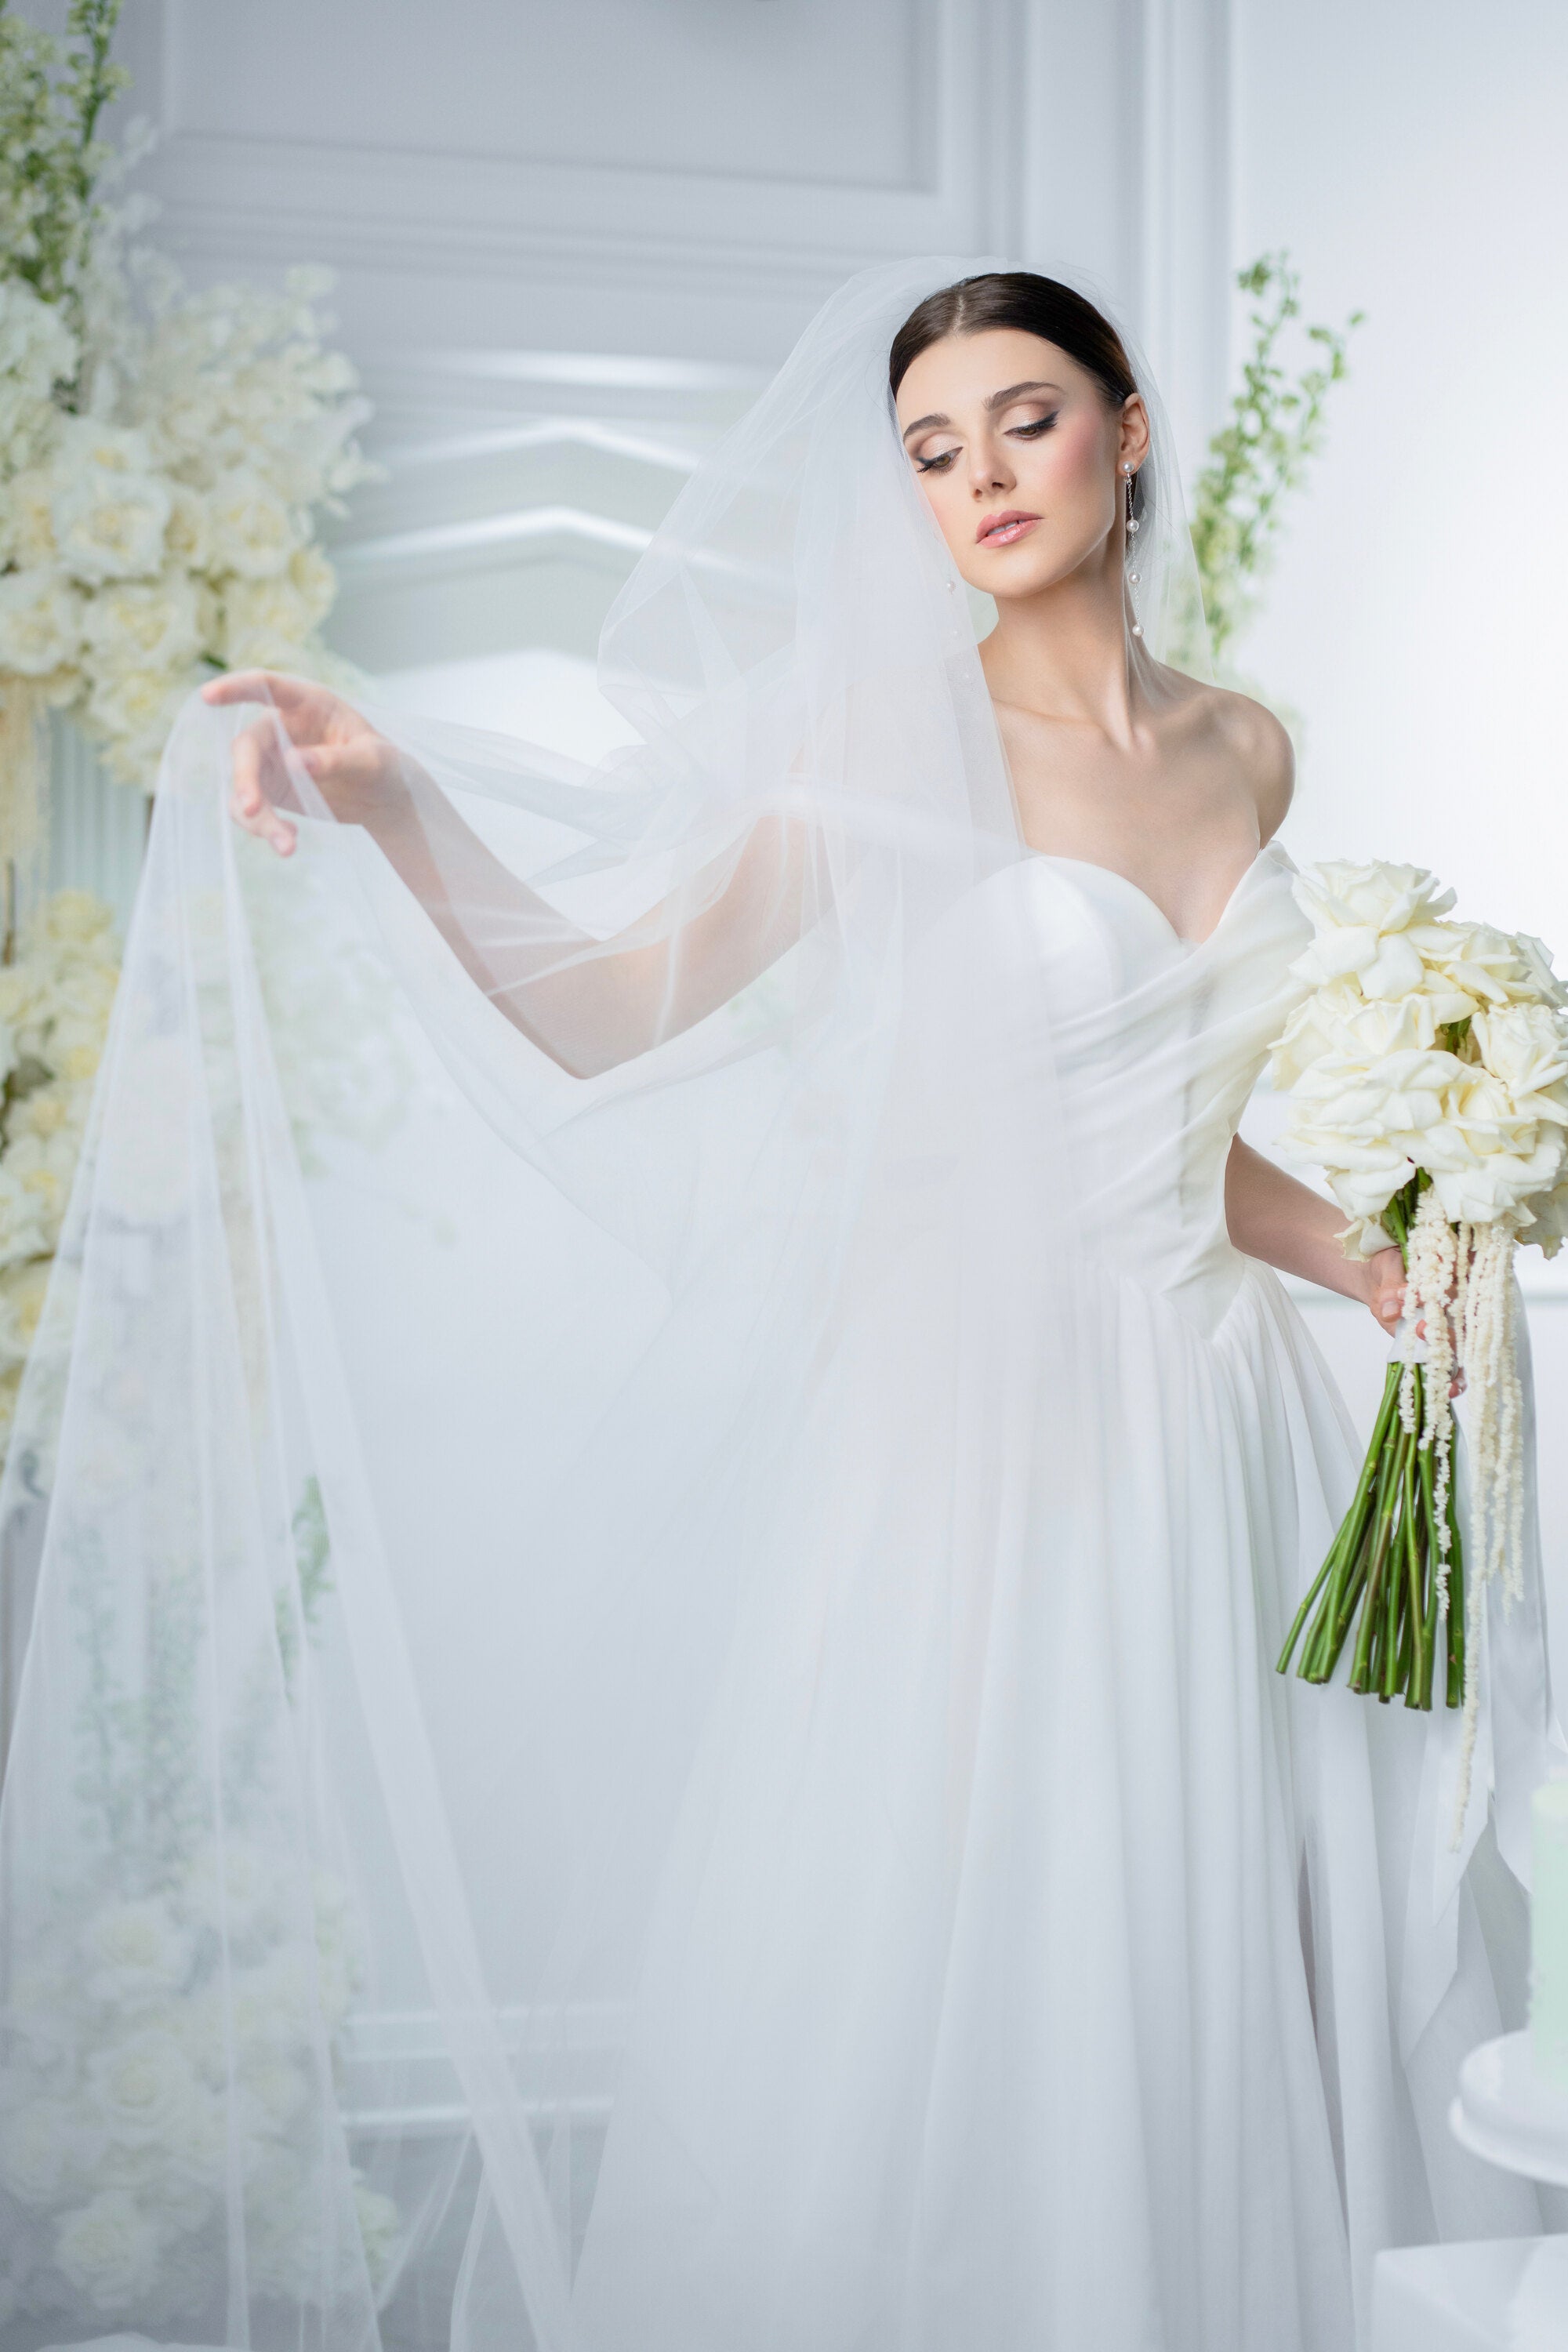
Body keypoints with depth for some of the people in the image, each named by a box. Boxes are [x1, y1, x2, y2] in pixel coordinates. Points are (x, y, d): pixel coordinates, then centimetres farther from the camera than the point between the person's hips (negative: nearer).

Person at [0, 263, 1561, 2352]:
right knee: (910, 1995, 0)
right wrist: (391, 806, -26)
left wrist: (1378, 1260, 9)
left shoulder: (1243, 753, 10)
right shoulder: (889, 747, -4)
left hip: (1203, 1429, 5)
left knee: (1173, 2008, 10)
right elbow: (599, 1013, -14)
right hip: (967, 1442, -4)